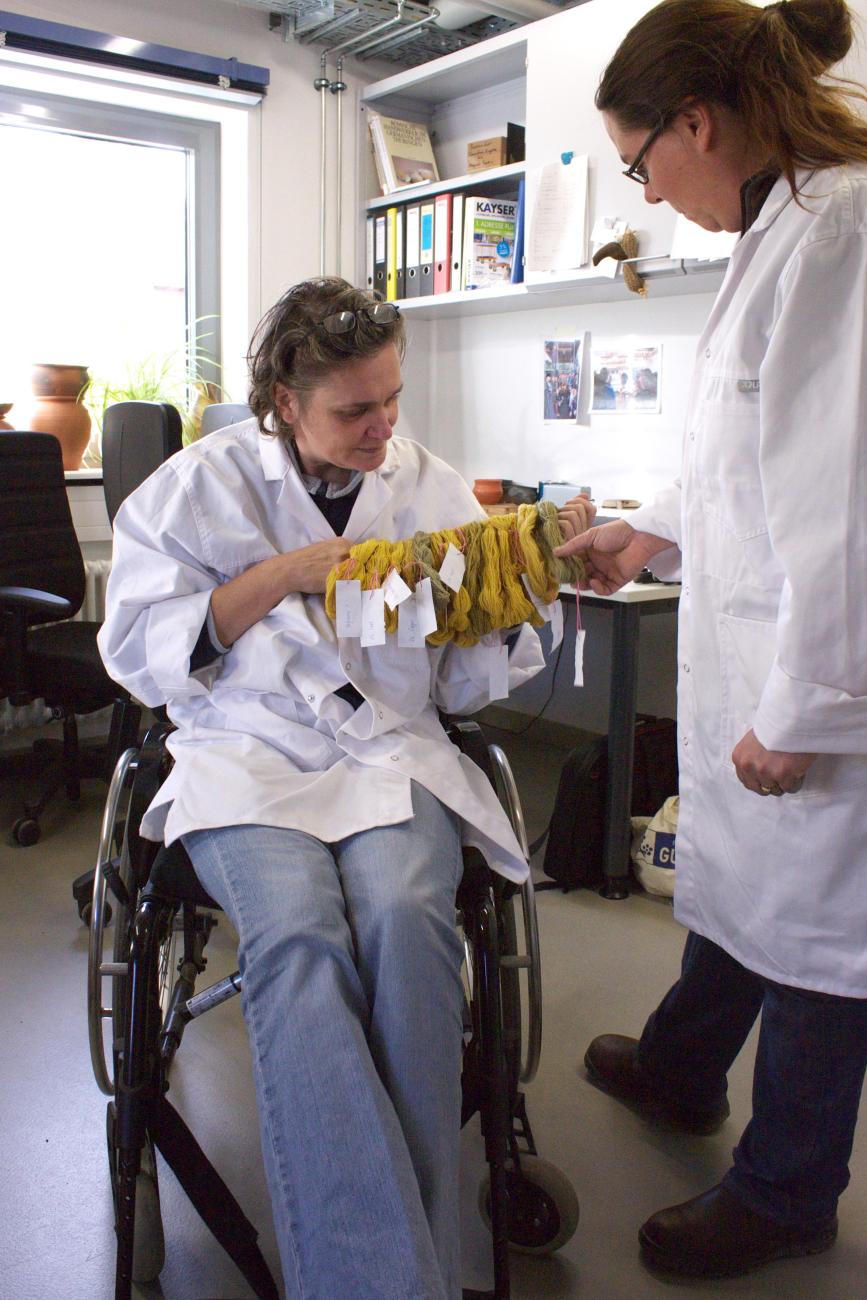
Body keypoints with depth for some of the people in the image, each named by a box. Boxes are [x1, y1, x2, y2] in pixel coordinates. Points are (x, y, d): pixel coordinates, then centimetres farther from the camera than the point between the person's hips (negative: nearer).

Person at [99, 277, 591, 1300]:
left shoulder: (432, 488, 12)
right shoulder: (203, 485, 6)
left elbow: (468, 684, 14)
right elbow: (137, 650, 1)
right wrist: (289, 573, -8)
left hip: (393, 753, 2)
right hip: (249, 755, -1)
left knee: (407, 919, -30)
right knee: (297, 934, -31)